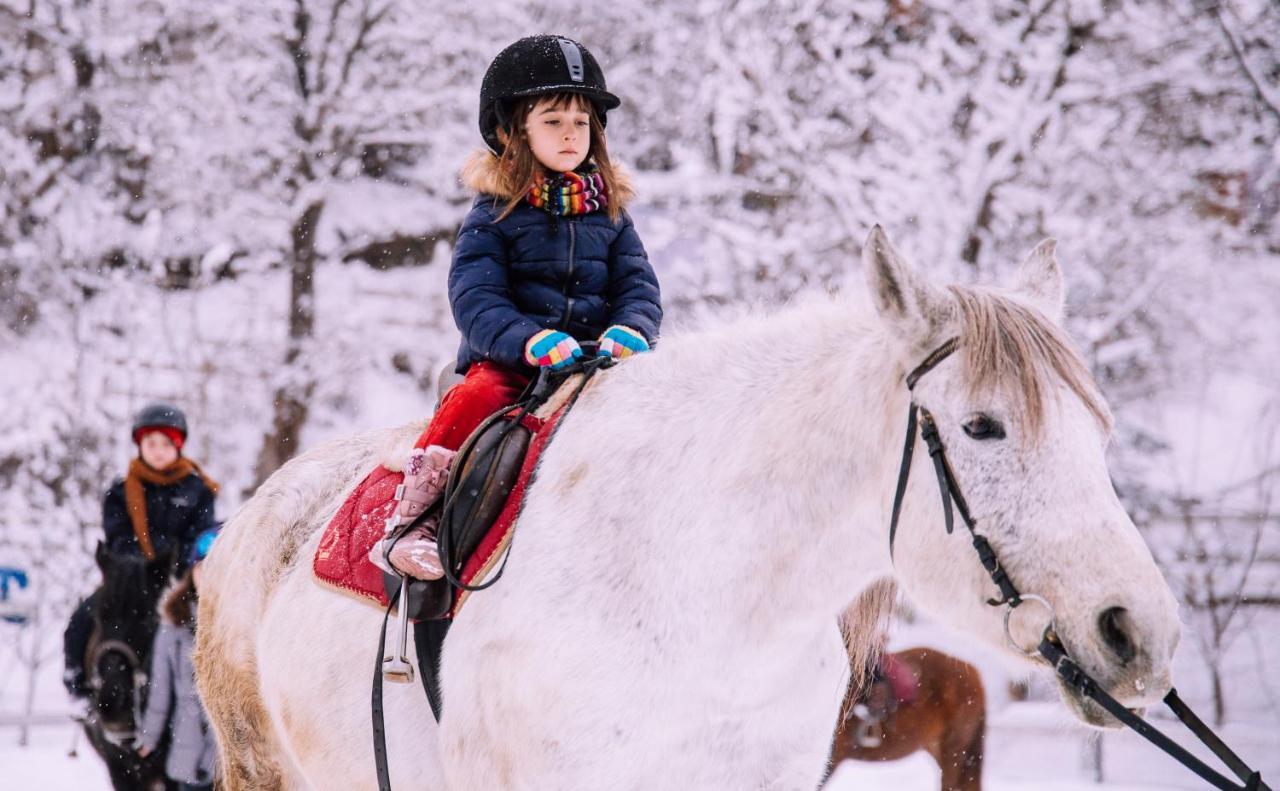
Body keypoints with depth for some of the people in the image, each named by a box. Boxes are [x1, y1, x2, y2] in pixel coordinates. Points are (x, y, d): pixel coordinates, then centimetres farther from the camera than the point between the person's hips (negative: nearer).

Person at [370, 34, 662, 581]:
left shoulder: (608, 214, 15)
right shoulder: (494, 216, 2)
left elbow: (638, 285, 8)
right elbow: (475, 299, -8)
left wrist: (631, 331, -16)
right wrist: (531, 341, -25)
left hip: (594, 359, 3)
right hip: (507, 361, -3)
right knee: (476, 398, -33)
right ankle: (410, 520, -29)